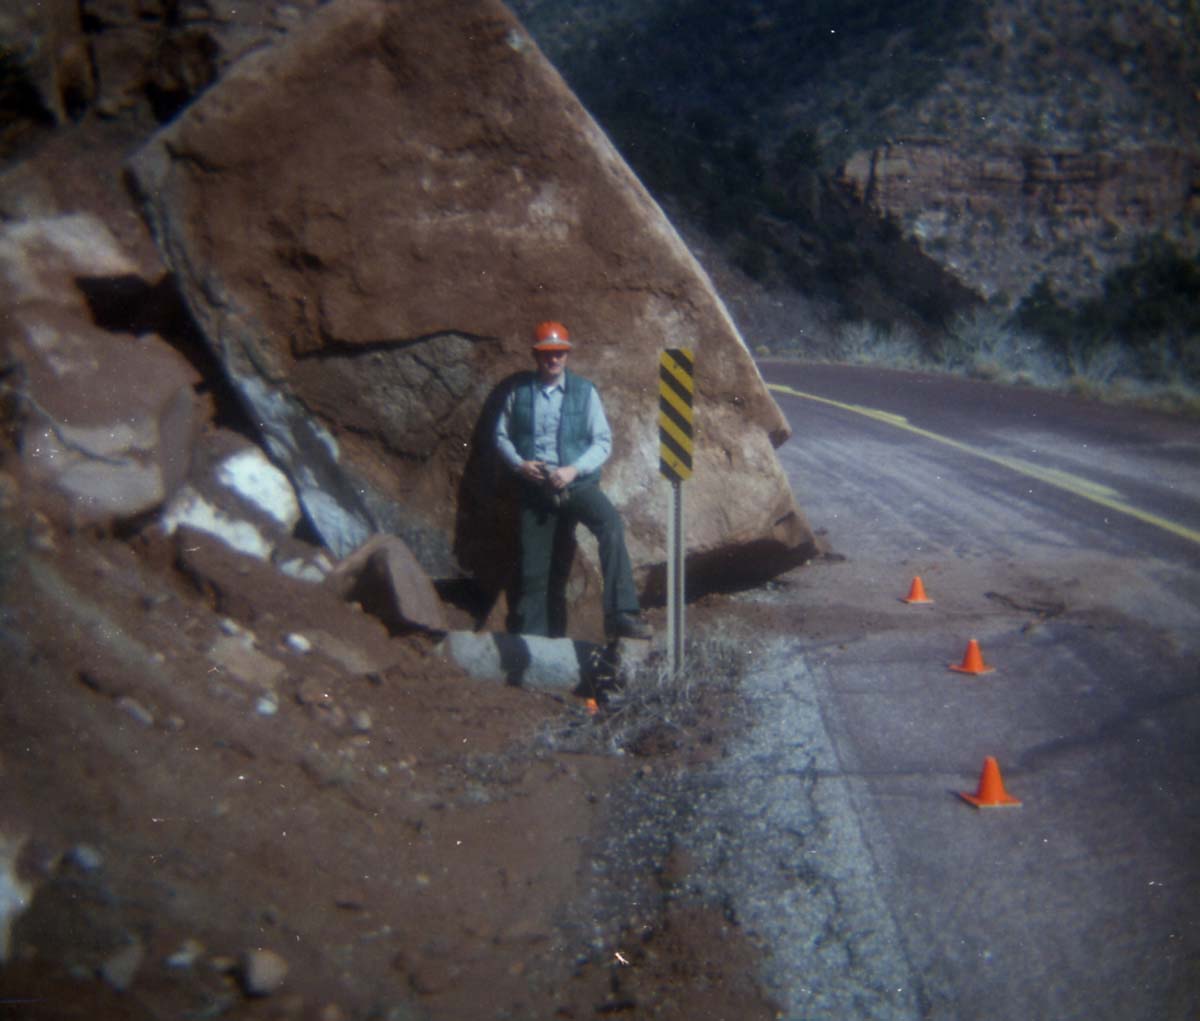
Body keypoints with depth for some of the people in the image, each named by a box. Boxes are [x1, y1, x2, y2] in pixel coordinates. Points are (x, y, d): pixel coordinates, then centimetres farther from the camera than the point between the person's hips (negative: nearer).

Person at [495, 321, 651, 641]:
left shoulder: (584, 391, 2)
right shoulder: (519, 392, 5)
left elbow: (603, 442, 0)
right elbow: (502, 435, 12)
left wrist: (574, 469, -15)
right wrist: (519, 463, -8)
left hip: (577, 484, -2)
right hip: (535, 488, 2)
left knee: (610, 523, -31)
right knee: (534, 570, 4)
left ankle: (621, 614, -34)